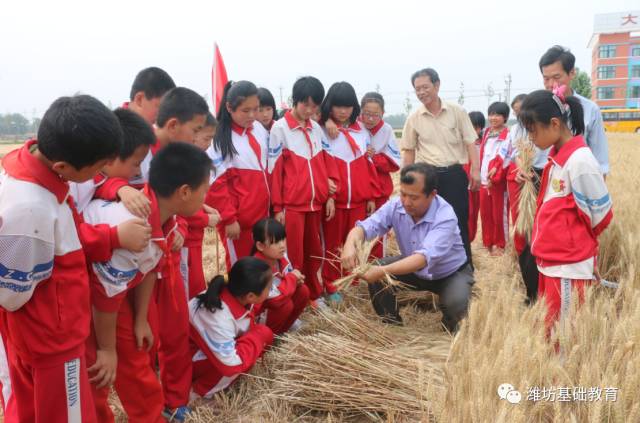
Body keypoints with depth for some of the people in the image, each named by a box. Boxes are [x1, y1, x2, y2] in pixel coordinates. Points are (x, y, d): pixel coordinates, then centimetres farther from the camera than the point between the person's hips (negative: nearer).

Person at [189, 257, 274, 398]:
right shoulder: (218, 318, -38)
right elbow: (231, 365, -35)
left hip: (217, 345, 8)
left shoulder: (236, 295, -15)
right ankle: (201, 391, -9)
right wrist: (258, 336, -24)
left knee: (265, 334, -7)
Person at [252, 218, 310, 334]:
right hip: (257, 310, -8)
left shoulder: (281, 255, -11)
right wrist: (292, 278, -25)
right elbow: (276, 298, -37)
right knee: (286, 304, -29)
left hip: (278, 298, 8)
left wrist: (296, 280, -17)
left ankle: (287, 322, 10)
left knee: (303, 291, -8)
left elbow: (290, 273, 7)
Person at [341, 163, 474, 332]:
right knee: (374, 273, -17)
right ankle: (392, 324, 7)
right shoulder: (396, 206, -19)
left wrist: (383, 271, -57)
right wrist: (350, 244, -51)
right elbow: (366, 226, -26)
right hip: (414, 269, 4)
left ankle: (450, 327, 6)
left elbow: (425, 257, -46)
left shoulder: (445, 217, -34)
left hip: (451, 273, -4)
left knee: (455, 303, -33)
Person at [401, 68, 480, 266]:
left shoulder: (457, 112, -2)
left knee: (459, 223, 3)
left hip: (454, 175, -1)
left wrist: (475, 170, -10)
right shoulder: (414, 118, 1)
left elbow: (470, 143, 1)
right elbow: (409, 151, 8)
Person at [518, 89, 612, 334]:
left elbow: (600, 214, -12)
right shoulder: (556, 156, 8)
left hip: (569, 267, -8)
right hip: (550, 261, 8)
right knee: (549, 327, 18)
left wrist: (577, 242, 4)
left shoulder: (580, 161, -18)